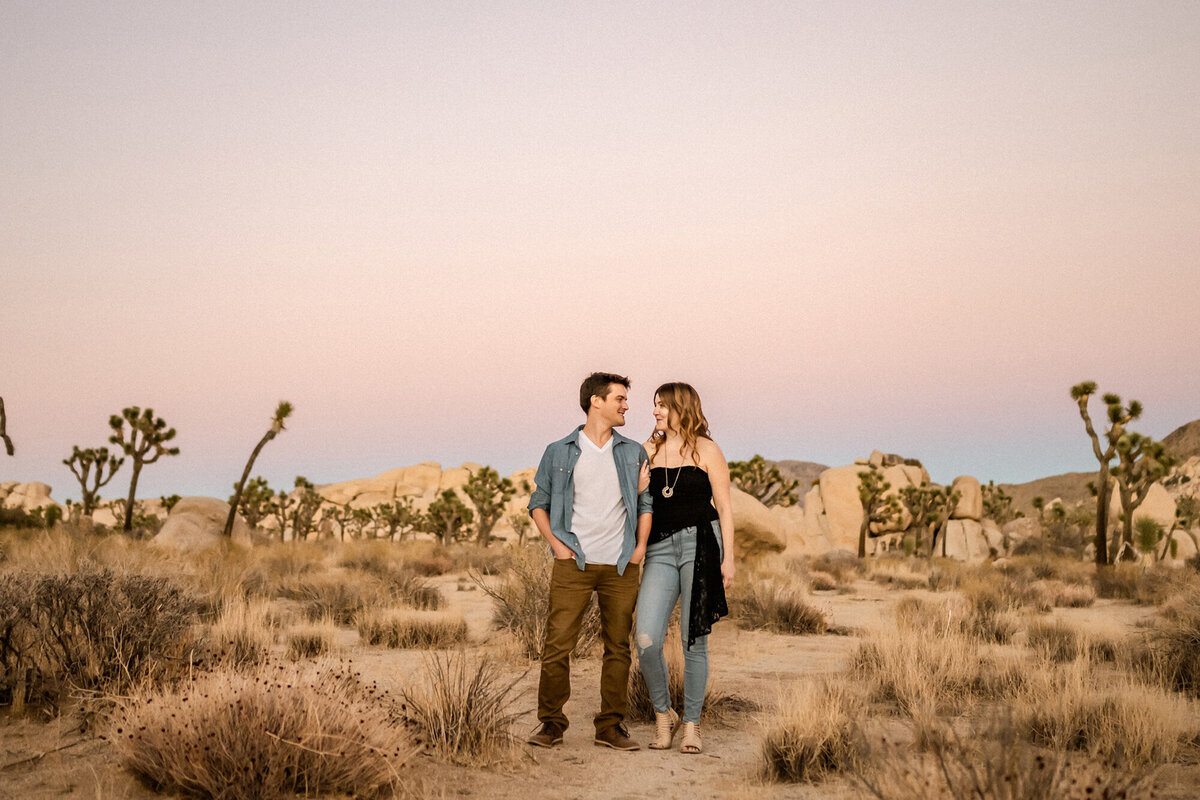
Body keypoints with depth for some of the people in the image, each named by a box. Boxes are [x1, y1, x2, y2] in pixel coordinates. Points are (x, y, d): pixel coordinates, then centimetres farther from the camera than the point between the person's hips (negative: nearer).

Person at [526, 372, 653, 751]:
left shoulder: (634, 452, 12)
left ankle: (612, 725, 13)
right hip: (574, 563, -2)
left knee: (618, 647, 4)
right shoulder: (559, 452, 6)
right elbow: (538, 503, 10)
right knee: (557, 645, -5)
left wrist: (641, 545, 3)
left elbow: (645, 501, 16)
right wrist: (555, 543, -2)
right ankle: (551, 723, 6)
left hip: (621, 565, 2)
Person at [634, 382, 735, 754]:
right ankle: (663, 714, 11)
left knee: (694, 640, 0)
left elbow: (724, 507, 3)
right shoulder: (649, 450, 12)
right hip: (660, 549, 3)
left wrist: (728, 558, -3)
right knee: (646, 640, -10)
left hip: (699, 545, -3)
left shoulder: (705, 450, 3)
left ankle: (692, 724, 15)